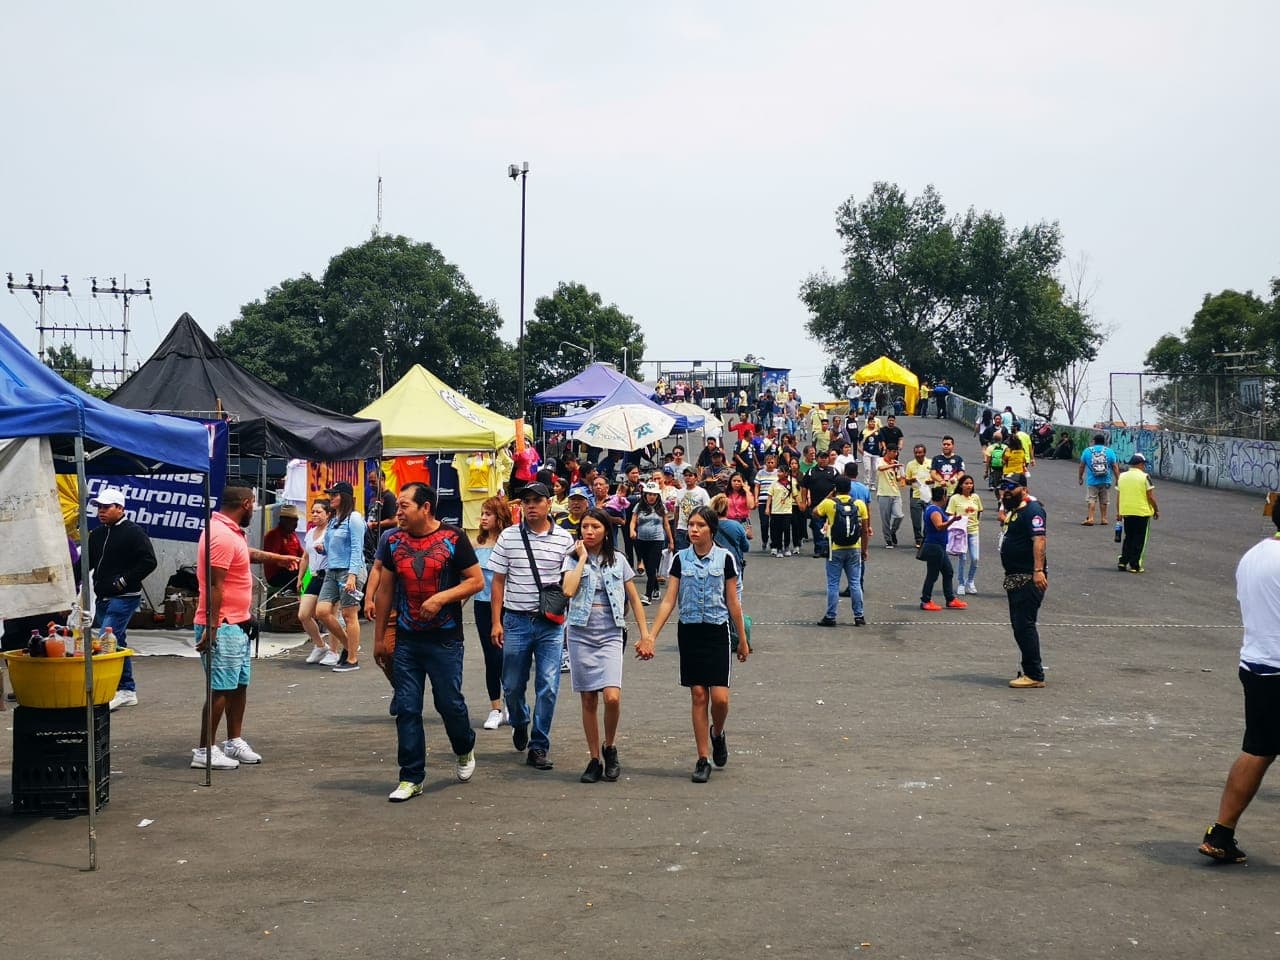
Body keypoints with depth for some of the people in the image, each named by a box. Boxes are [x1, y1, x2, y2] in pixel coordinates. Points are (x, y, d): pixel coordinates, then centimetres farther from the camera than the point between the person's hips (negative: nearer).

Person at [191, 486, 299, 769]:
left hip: (238, 626, 11)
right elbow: (214, 586, -24)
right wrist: (211, 628, -26)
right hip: (223, 628, -11)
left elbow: (248, 553, 37)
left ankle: (234, 742, 25)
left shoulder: (231, 532, 13)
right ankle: (205, 752, -2)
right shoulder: (222, 536, -20)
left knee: (239, 685, 15)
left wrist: (279, 558, 49)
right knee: (220, 690, -7)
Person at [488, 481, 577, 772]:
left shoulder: (564, 539, 1)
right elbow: (498, 581, 5)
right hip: (516, 620, 1)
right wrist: (496, 621, 0)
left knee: (548, 687, -4)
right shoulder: (508, 537, 2)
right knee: (512, 685, 10)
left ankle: (538, 747, 6)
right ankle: (519, 723, 41)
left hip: (551, 623, -1)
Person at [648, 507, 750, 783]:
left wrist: (742, 640, 7)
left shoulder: (724, 558, -2)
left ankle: (717, 733, 24)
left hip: (717, 631, -1)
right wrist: (651, 636, -8)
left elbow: (733, 603, 3)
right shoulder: (681, 559, 2)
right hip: (689, 632, 1)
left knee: (720, 697, -9)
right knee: (698, 696, 2)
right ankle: (703, 758, 9)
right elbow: (669, 601, 0)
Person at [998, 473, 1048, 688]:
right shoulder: (1014, 510, 18)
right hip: (1015, 578, 11)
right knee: (1019, 625, 14)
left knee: (1024, 625, -11)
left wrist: (1038, 570, -32)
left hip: (1029, 579, -11)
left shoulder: (1032, 509, -14)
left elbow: (1040, 539, -25)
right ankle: (1030, 670, 21)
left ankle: (1034, 675, -9)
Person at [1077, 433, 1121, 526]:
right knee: (1104, 500, 12)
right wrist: (1117, 479, 9)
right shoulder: (1110, 451, 1)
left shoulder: (1087, 451, 1)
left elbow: (1081, 466, 7)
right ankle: (1103, 518, 19)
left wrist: (1080, 477, 19)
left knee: (1091, 499, -1)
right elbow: (1115, 467, 1)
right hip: (1106, 481, 1)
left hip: (1092, 481, -1)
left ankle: (1090, 518, -11)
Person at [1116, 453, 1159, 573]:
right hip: (1142, 513, -5)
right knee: (1139, 540, 4)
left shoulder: (1121, 477, 6)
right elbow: (1151, 497, -10)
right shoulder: (1145, 477, -9)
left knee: (1128, 538, 17)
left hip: (1126, 512, 5)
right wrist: (1156, 510, 2)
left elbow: (1118, 496, 9)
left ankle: (1122, 561, 11)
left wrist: (1118, 512, 17)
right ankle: (1134, 565, 4)